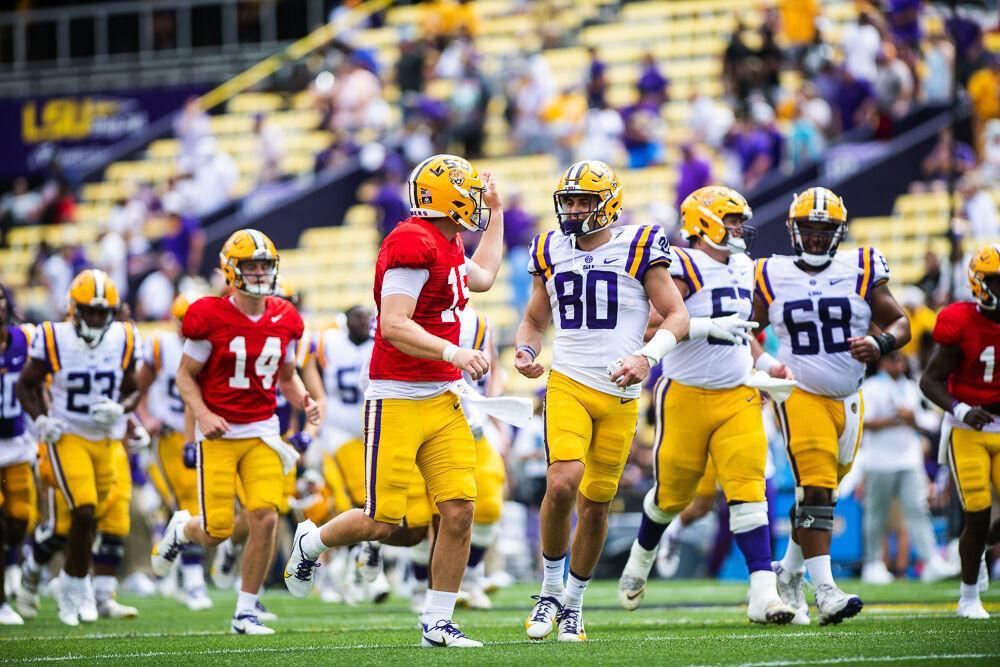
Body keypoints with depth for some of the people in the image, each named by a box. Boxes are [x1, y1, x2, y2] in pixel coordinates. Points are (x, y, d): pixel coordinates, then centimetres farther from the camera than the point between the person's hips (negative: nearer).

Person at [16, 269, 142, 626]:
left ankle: (72, 586, 33)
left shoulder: (124, 340, -5)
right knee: (84, 513, -18)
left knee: (90, 518, 11)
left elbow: (133, 390, 7)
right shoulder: (54, 339, -14)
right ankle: (76, 585, 0)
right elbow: (25, 385, -1)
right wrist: (40, 419, -17)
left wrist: (120, 409, -15)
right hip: (67, 437, -4)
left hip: (105, 439, 4)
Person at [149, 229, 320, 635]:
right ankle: (182, 529, 34)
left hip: (262, 431, 4)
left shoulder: (284, 320, 4)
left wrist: (304, 401, -2)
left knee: (265, 519, -12)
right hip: (218, 433, -4)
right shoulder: (211, 318, -10)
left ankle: (246, 613, 3)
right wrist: (203, 414, -18)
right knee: (217, 533, -5)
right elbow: (186, 376, -2)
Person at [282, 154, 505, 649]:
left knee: (459, 510, -2)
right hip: (397, 400, -9)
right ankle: (311, 543, 25)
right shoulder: (412, 243, -16)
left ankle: (437, 623, 6)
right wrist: (454, 353, -31)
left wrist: (495, 213, 39)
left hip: (442, 401, 9)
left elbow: (482, 278, 37)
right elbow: (394, 326, -23)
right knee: (381, 523, -6)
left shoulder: (447, 246, 14)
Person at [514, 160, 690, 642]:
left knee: (596, 505, 5)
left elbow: (677, 317, -1)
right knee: (562, 483, -22)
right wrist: (526, 352, 0)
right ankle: (550, 591, -3)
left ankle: (573, 604, 24)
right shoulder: (551, 253, 8)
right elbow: (534, 320, 22)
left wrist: (647, 356, -18)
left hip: (620, 395, -1)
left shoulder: (637, 249, -2)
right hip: (568, 385, 1)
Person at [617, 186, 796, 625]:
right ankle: (642, 556, 41)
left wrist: (765, 364, 15)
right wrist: (711, 327, -30)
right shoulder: (683, 269, -13)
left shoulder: (741, 270, 11)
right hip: (687, 395, -5)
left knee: (748, 488, -10)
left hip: (737, 397, 5)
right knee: (674, 491, 10)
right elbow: (655, 326, -23)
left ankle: (763, 592, -16)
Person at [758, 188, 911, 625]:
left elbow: (899, 322, 3)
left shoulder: (861, 271, 1)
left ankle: (789, 571, 33)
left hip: (848, 400, 3)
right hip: (800, 396, -3)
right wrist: (761, 369, -5)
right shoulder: (771, 277, 1)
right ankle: (825, 591, -22)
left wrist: (880, 344, -17)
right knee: (815, 491, -17)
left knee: (820, 495, 12)